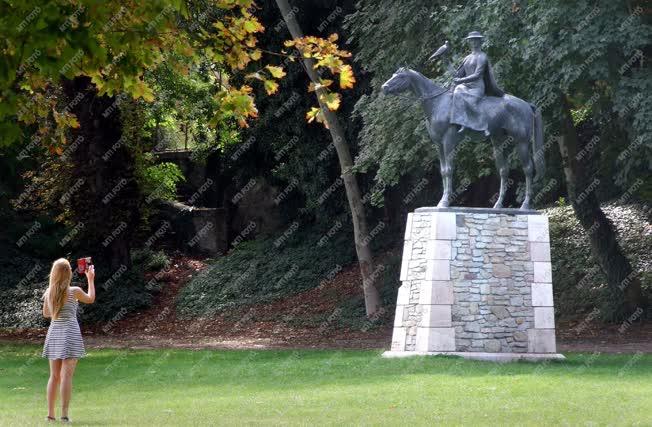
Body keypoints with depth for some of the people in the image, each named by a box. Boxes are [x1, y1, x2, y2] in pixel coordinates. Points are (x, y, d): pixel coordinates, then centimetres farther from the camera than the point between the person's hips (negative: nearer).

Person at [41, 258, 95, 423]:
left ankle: (50, 414, 10)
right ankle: (64, 414, -9)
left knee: (54, 376, 10)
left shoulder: (49, 292, 3)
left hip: (54, 332, 5)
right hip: (70, 333, -5)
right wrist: (90, 279, 21)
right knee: (66, 376, -6)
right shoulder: (74, 291, -9)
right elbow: (90, 299, 11)